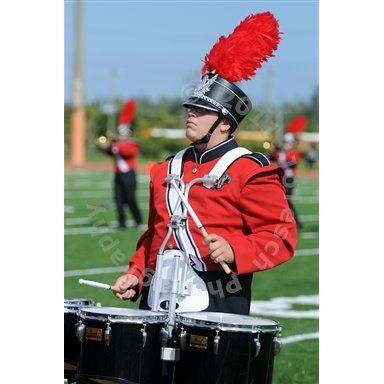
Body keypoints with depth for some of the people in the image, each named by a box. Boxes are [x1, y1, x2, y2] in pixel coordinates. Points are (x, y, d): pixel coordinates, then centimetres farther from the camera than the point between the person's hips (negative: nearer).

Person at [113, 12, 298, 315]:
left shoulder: (252, 171, -3)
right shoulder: (168, 168, 17)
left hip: (219, 302, -5)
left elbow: (282, 236, -7)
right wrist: (135, 275, 12)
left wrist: (233, 250, -22)